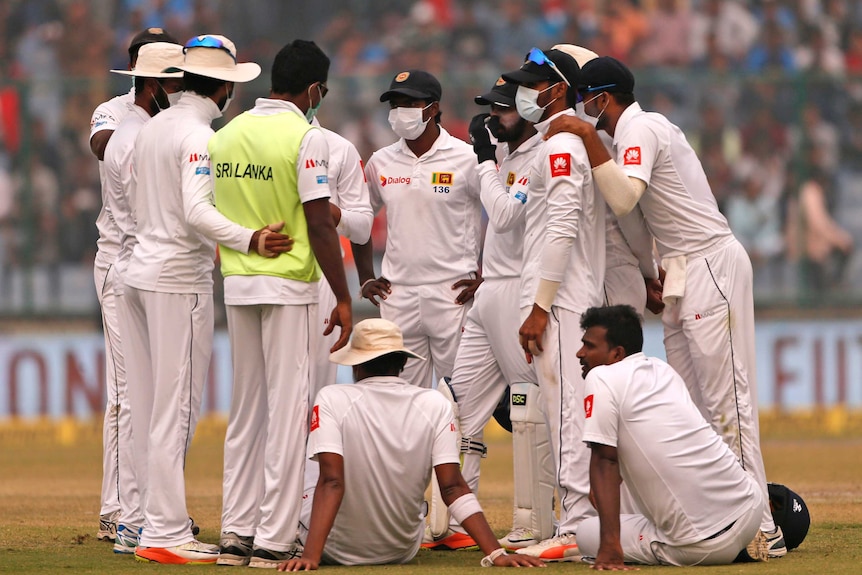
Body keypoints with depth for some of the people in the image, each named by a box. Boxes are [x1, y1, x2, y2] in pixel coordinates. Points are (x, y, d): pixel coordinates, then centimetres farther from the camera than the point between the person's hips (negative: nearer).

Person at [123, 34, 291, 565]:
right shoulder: (199, 137, -15)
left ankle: (157, 518, 13)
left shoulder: (153, 127, 13)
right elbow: (197, 212, -28)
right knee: (177, 409, -8)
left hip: (140, 274, 9)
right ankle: (166, 535, -10)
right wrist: (250, 240, -41)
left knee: (150, 408, 10)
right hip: (180, 281, -9)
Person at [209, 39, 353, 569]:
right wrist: (343, 298, -10)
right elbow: (319, 225, -15)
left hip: (236, 283, 6)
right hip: (289, 286, -6)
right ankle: (273, 540, -4)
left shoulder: (226, 135, 8)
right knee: (288, 408, -2)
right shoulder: (307, 137, -12)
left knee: (246, 408, 13)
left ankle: (236, 533, 12)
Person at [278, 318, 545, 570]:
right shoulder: (434, 405, -10)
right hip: (401, 552, 2)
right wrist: (496, 553, -18)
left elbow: (331, 482, -26)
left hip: (337, 550, -2)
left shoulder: (332, 399, -16)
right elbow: (453, 487, -16)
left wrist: (310, 556, -31)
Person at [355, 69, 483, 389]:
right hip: (397, 297, 4)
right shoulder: (381, 162, 10)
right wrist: (365, 278, 16)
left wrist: (484, 274, -6)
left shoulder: (465, 159, -4)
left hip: (453, 294, -4)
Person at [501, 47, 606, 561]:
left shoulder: (561, 146, -13)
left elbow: (562, 229, -21)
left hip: (560, 301, -10)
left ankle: (578, 531, -14)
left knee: (567, 410, -11)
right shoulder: (582, 143, 19)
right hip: (584, 299, 10)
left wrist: (539, 307, -22)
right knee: (573, 414, 11)